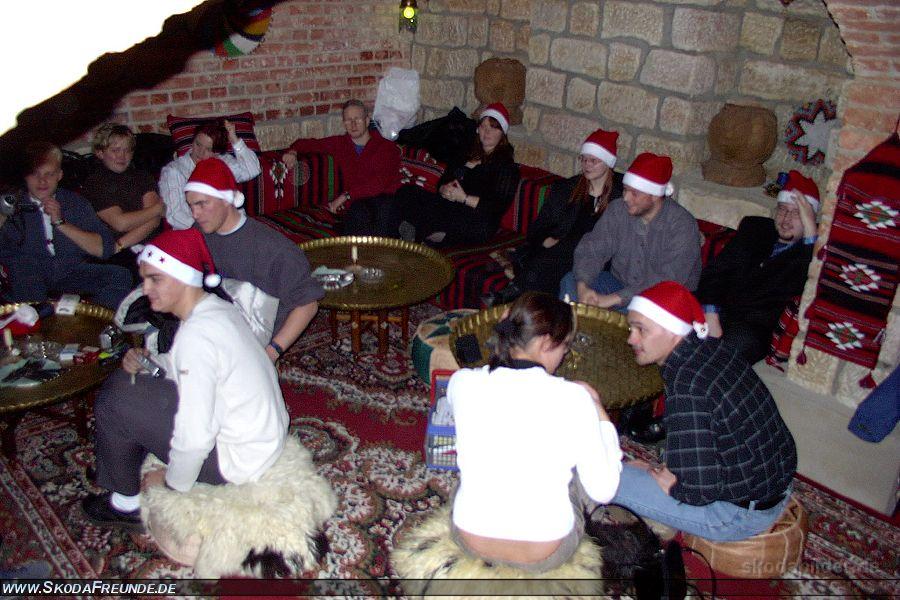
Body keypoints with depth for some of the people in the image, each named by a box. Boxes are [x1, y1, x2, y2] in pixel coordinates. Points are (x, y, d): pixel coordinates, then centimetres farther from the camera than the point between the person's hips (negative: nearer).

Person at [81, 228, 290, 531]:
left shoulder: (196, 335, -28)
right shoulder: (217, 307, 0)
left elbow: (195, 437, -27)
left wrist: (173, 481, -9)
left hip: (239, 459, -9)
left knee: (112, 408, -2)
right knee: (127, 386, 17)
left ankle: (127, 503, 20)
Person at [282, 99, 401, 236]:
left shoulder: (386, 147, 4)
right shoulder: (340, 144, 19)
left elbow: (380, 183, -10)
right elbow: (306, 143, 33)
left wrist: (346, 195, -13)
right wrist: (293, 152, 9)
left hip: (386, 200, -2)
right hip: (356, 203, 2)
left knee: (384, 206, -40)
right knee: (358, 212, -37)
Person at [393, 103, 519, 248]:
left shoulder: (506, 165, 3)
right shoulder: (468, 153, 24)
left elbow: (498, 205, -9)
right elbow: (442, 182, 20)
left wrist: (464, 198, -16)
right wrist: (445, 189, -5)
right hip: (449, 207, 6)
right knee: (405, 192, -12)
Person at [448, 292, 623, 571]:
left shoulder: (461, 382, -12)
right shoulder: (573, 398, -20)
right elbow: (604, 491, -10)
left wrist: (502, 345, 7)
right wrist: (598, 410, -2)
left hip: (470, 539, 3)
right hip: (545, 555, -2)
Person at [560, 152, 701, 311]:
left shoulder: (682, 225, -20)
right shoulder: (617, 209, -5)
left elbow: (667, 280, -28)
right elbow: (593, 249, -8)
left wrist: (613, 299, -35)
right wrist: (583, 286, -30)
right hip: (619, 284, 5)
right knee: (570, 281, -16)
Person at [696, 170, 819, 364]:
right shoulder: (754, 227, 15)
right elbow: (716, 269, 7)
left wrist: (810, 232, -22)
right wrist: (710, 313, -10)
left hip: (753, 328, -3)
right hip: (719, 310, 4)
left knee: (742, 340, -36)